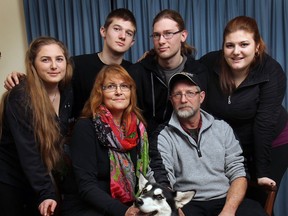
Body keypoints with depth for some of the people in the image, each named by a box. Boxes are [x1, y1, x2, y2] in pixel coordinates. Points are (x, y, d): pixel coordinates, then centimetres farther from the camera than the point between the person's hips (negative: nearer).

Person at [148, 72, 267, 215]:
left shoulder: (222, 128, 12)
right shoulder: (163, 136, 4)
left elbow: (237, 174, 7)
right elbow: (162, 182, -6)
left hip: (226, 200, 3)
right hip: (187, 204, -3)